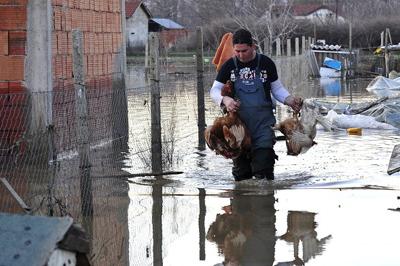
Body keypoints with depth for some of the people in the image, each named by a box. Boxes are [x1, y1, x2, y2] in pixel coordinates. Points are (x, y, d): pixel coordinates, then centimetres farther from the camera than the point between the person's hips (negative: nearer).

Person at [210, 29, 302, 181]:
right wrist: (225, 100, -18)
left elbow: (277, 89, 11)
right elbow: (214, 91, 4)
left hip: (262, 123, -2)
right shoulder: (229, 66, 5)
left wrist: (289, 100, -9)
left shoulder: (266, 63, 3)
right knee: (241, 171, 8)